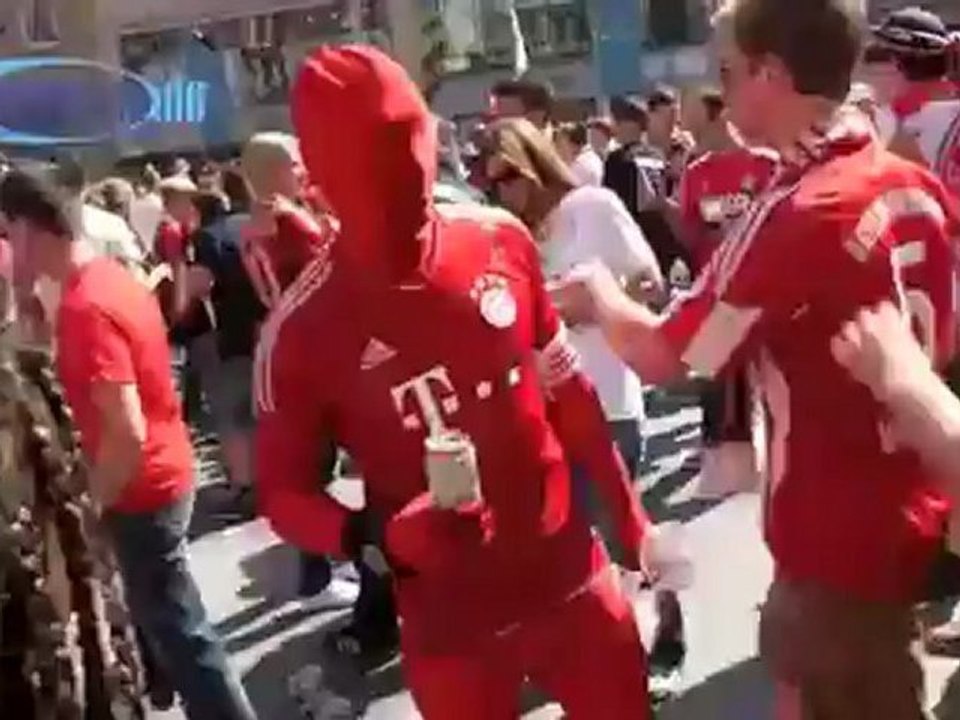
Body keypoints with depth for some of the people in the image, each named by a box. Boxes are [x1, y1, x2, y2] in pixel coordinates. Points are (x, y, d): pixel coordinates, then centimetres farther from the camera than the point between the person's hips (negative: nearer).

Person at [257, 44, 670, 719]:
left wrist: (631, 517, 12)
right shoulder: (303, 329, -15)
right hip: (450, 624, -3)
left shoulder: (502, 241, -6)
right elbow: (283, 493, -5)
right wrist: (379, 534, -25)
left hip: (572, 580, 3)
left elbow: (567, 391, 6)